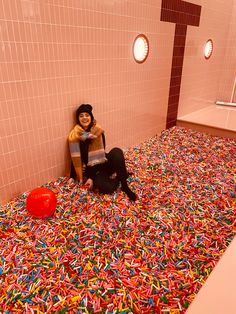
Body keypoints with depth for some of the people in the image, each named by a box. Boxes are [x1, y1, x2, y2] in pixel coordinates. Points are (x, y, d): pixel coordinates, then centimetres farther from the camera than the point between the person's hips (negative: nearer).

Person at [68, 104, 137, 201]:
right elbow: (76, 159, -6)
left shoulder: (98, 130, -5)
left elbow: (99, 155, -9)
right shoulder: (74, 135, -7)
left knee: (116, 152, -31)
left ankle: (124, 186, -15)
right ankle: (118, 176, 3)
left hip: (103, 163, 2)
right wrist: (81, 179, -10)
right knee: (105, 187, -32)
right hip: (91, 169, -2)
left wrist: (91, 178, -16)